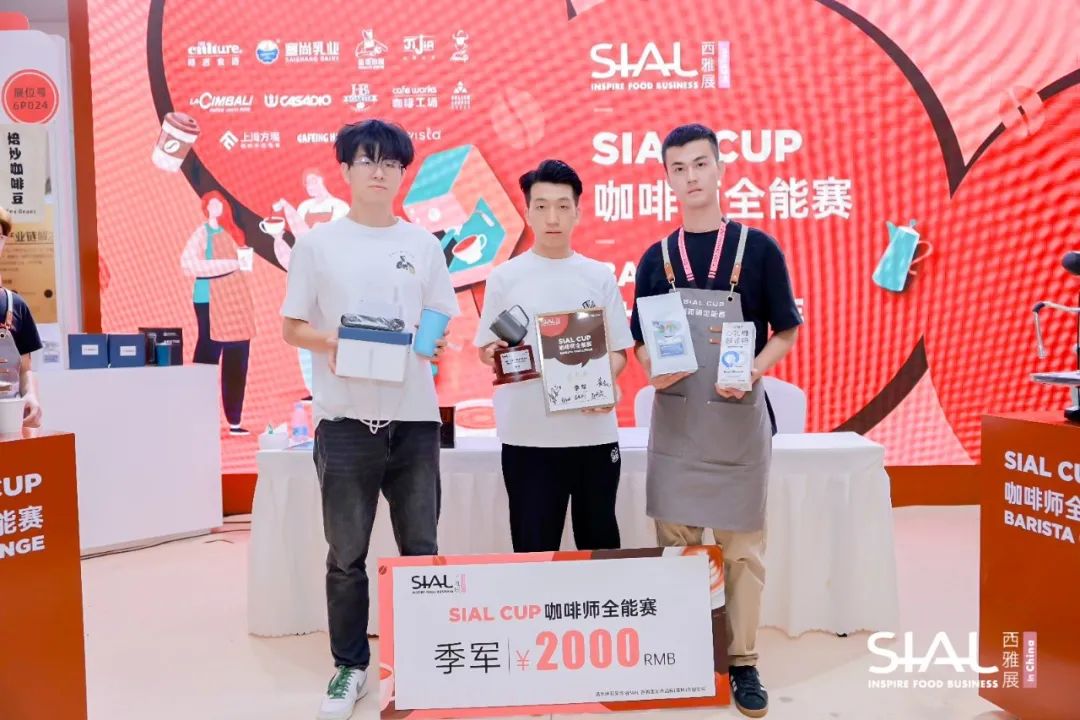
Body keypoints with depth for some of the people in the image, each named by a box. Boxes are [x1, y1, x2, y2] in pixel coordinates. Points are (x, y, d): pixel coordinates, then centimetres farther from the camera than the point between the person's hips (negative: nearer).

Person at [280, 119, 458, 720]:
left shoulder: (424, 245, 7)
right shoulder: (318, 244, 3)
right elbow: (292, 327, 5)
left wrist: (433, 342, -12)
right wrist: (330, 345, -15)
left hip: (414, 416, 2)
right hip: (346, 418, -1)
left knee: (421, 549, 10)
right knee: (347, 554, 8)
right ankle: (350, 666, 24)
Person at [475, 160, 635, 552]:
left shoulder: (600, 276, 5)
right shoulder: (505, 277, 0)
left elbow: (619, 349, 7)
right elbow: (486, 349, 4)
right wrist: (495, 355, -19)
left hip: (595, 432, 2)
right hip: (528, 435, -1)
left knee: (599, 542, 14)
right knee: (534, 546, 7)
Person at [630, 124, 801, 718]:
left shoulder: (757, 249, -1)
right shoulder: (656, 257, 6)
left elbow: (786, 332, 1)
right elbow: (641, 341, 10)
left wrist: (752, 372, -16)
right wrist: (652, 372, -11)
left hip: (739, 417, -2)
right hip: (674, 419, 2)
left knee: (742, 546, 5)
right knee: (675, 543, 8)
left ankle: (742, 662, 18)